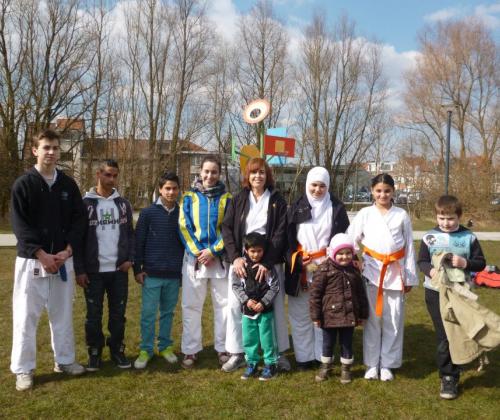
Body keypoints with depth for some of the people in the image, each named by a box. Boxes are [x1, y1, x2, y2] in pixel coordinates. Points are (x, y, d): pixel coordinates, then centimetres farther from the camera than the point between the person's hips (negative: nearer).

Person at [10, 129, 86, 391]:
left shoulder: (68, 184, 7)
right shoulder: (23, 184, -4)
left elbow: (79, 219, 4)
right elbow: (19, 225, -9)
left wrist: (68, 250, -9)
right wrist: (41, 254, -17)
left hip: (63, 259, 4)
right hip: (31, 260, -3)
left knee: (63, 313, 13)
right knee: (26, 315, 2)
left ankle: (64, 360, 27)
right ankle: (23, 369, 14)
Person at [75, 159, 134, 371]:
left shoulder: (123, 204, 8)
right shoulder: (85, 203, -3)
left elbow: (130, 234, 12)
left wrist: (130, 258, -2)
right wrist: (79, 270, -7)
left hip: (119, 270, 3)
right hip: (94, 271, -3)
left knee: (118, 314, 9)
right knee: (94, 315, 5)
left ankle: (117, 350, 22)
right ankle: (94, 352, 19)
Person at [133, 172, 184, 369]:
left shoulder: (181, 214, 5)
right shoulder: (148, 213, -2)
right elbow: (138, 242, -1)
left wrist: (185, 268, 11)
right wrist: (137, 269, -4)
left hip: (174, 275, 2)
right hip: (152, 274, -2)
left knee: (168, 312, 12)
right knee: (148, 313, 2)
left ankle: (165, 346, 25)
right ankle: (146, 350, 13)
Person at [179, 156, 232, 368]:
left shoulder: (226, 198, 4)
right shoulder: (189, 197, 5)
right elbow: (184, 227, -1)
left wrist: (213, 251, -12)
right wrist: (197, 252, -11)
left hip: (220, 258, 0)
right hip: (194, 258, 0)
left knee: (223, 304, 6)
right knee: (191, 306, 4)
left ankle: (223, 348, 18)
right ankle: (190, 350, 14)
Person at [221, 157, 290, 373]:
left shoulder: (277, 200, 2)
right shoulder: (238, 200, 8)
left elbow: (280, 233, -5)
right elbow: (226, 229, 2)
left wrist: (267, 262, -15)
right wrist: (235, 257, -12)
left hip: (269, 263, -2)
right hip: (240, 261, 2)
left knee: (275, 306, 3)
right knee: (236, 306, 2)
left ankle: (280, 353, 18)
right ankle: (237, 353, 15)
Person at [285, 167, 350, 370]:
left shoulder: (337, 208, 6)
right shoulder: (296, 208, 8)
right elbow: (288, 238, 5)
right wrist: (297, 259, -8)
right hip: (300, 269, 1)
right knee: (300, 314, 3)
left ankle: (322, 356, 13)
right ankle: (304, 357, 13)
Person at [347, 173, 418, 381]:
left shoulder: (402, 215, 3)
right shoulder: (364, 214, 2)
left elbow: (409, 247, 6)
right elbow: (351, 241, 1)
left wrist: (410, 277, 5)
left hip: (395, 272, 1)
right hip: (372, 271, 0)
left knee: (393, 320, 5)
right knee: (372, 319, 6)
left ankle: (387, 364, 18)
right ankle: (372, 364, 17)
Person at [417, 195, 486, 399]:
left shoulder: (469, 237, -3)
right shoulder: (429, 237, -3)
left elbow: (481, 262, 0)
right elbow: (422, 261, 1)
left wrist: (465, 263, -20)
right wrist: (430, 270, -21)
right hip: (435, 292, 0)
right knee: (443, 335, 3)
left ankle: (451, 377, 18)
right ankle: (447, 376, 15)